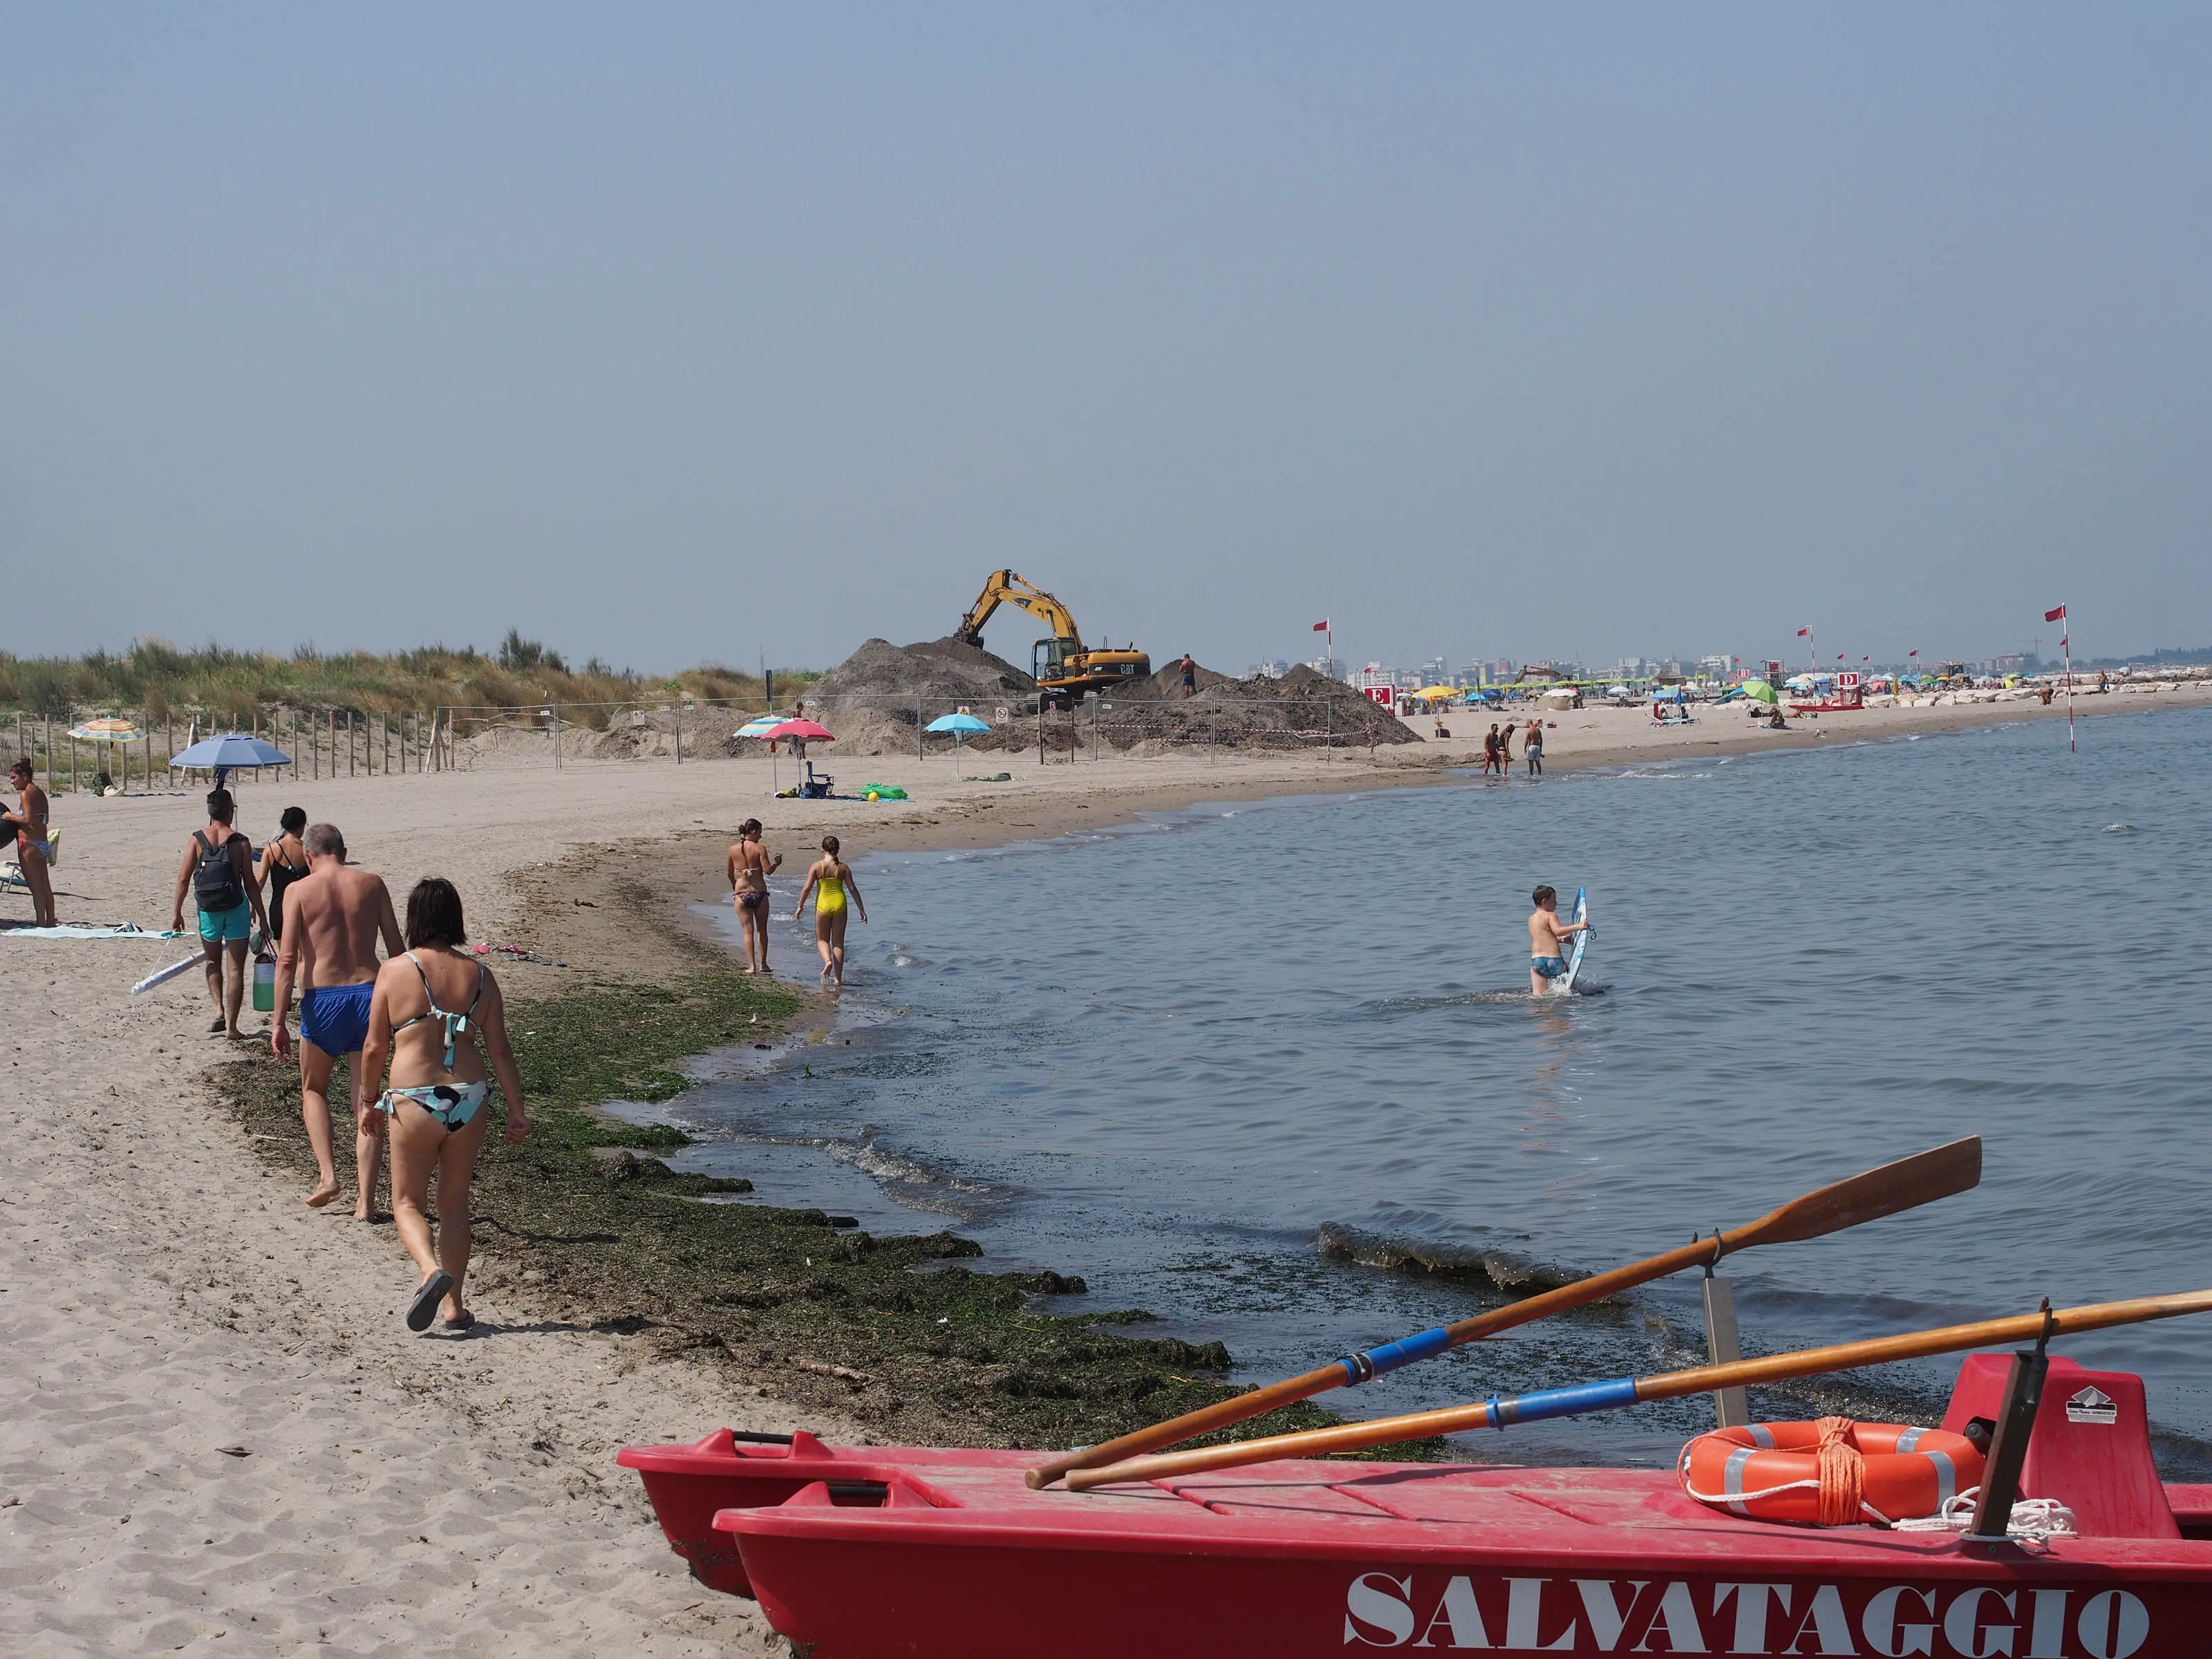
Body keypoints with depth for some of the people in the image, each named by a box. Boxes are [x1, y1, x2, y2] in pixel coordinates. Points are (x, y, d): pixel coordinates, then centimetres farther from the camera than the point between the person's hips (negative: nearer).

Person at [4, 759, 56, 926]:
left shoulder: (25, 793, -12)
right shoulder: (40, 793, 13)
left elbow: (28, 819, -22)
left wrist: (11, 817, -7)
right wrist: (15, 817, 15)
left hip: (29, 844, -9)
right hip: (43, 842, 9)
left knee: (35, 887, -4)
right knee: (45, 885, 14)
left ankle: (41, 922, -2)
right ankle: (50, 920, 19)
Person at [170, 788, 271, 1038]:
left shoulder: (196, 840, -3)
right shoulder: (240, 843, -8)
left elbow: (184, 879, -3)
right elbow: (250, 883, -8)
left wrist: (176, 911, 7)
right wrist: (261, 915, 0)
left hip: (208, 910, 2)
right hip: (236, 908, -2)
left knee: (213, 962, 24)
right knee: (236, 969, 4)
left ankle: (219, 1010, 7)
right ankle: (231, 1025, 2)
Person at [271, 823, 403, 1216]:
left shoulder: (299, 891, -2)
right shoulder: (371, 884, 5)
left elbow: (287, 959, -9)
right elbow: (396, 949, 7)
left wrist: (279, 1021, -8)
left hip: (323, 1000, -2)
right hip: (368, 993, 2)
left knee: (313, 1089, 21)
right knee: (367, 1102, 7)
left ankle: (327, 1174, 5)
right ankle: (365, 1199, 4)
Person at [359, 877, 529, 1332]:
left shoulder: (394, 971, -6)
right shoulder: (478, 975, 2)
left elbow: (374, 1048, -2)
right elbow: (500, 1048, 1)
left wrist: (369, 1101, 12)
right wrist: (517, 1110, 8)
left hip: (414, 1103, -3)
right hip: (469, 1100, 3)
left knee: (407, 1202, 11)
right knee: (454, 1204, 17)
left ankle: (433, 1271, -16)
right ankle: (455, 1305, 20)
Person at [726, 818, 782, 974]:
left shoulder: (733, 850, 2)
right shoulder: (759, 849, -8)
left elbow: (730, 874, 12)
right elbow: (768, 870, -14)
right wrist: (777, 863, 7)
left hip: (741, 893, 2)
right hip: (759, 892, -1)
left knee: (748, 931, 4)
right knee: (761, 930, 13)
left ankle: (751, 966, -2)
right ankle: (762, 964, 19)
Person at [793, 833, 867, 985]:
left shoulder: (816, 866, -5)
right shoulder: (843, 867, 0)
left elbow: (807, 888, -8)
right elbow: (852, 889, -1)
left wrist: (800, 906, 2)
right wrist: (862, 910, 4)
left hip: (823, 904, -2)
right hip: (839, 904, 2)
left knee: (822, 940, 14)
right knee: (838, 942, 9)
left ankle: (828, 960, -16)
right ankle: (838, 977, 8)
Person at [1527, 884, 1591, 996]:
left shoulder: (1531, 919, 19)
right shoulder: (1551, 915, -2)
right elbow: (1558, 931, -21)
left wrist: (1561, 939, 33)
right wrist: (1578, 927, -22)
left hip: (1536, 960, 5)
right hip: (1554, 960, -5)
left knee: (1537, 995, 3)